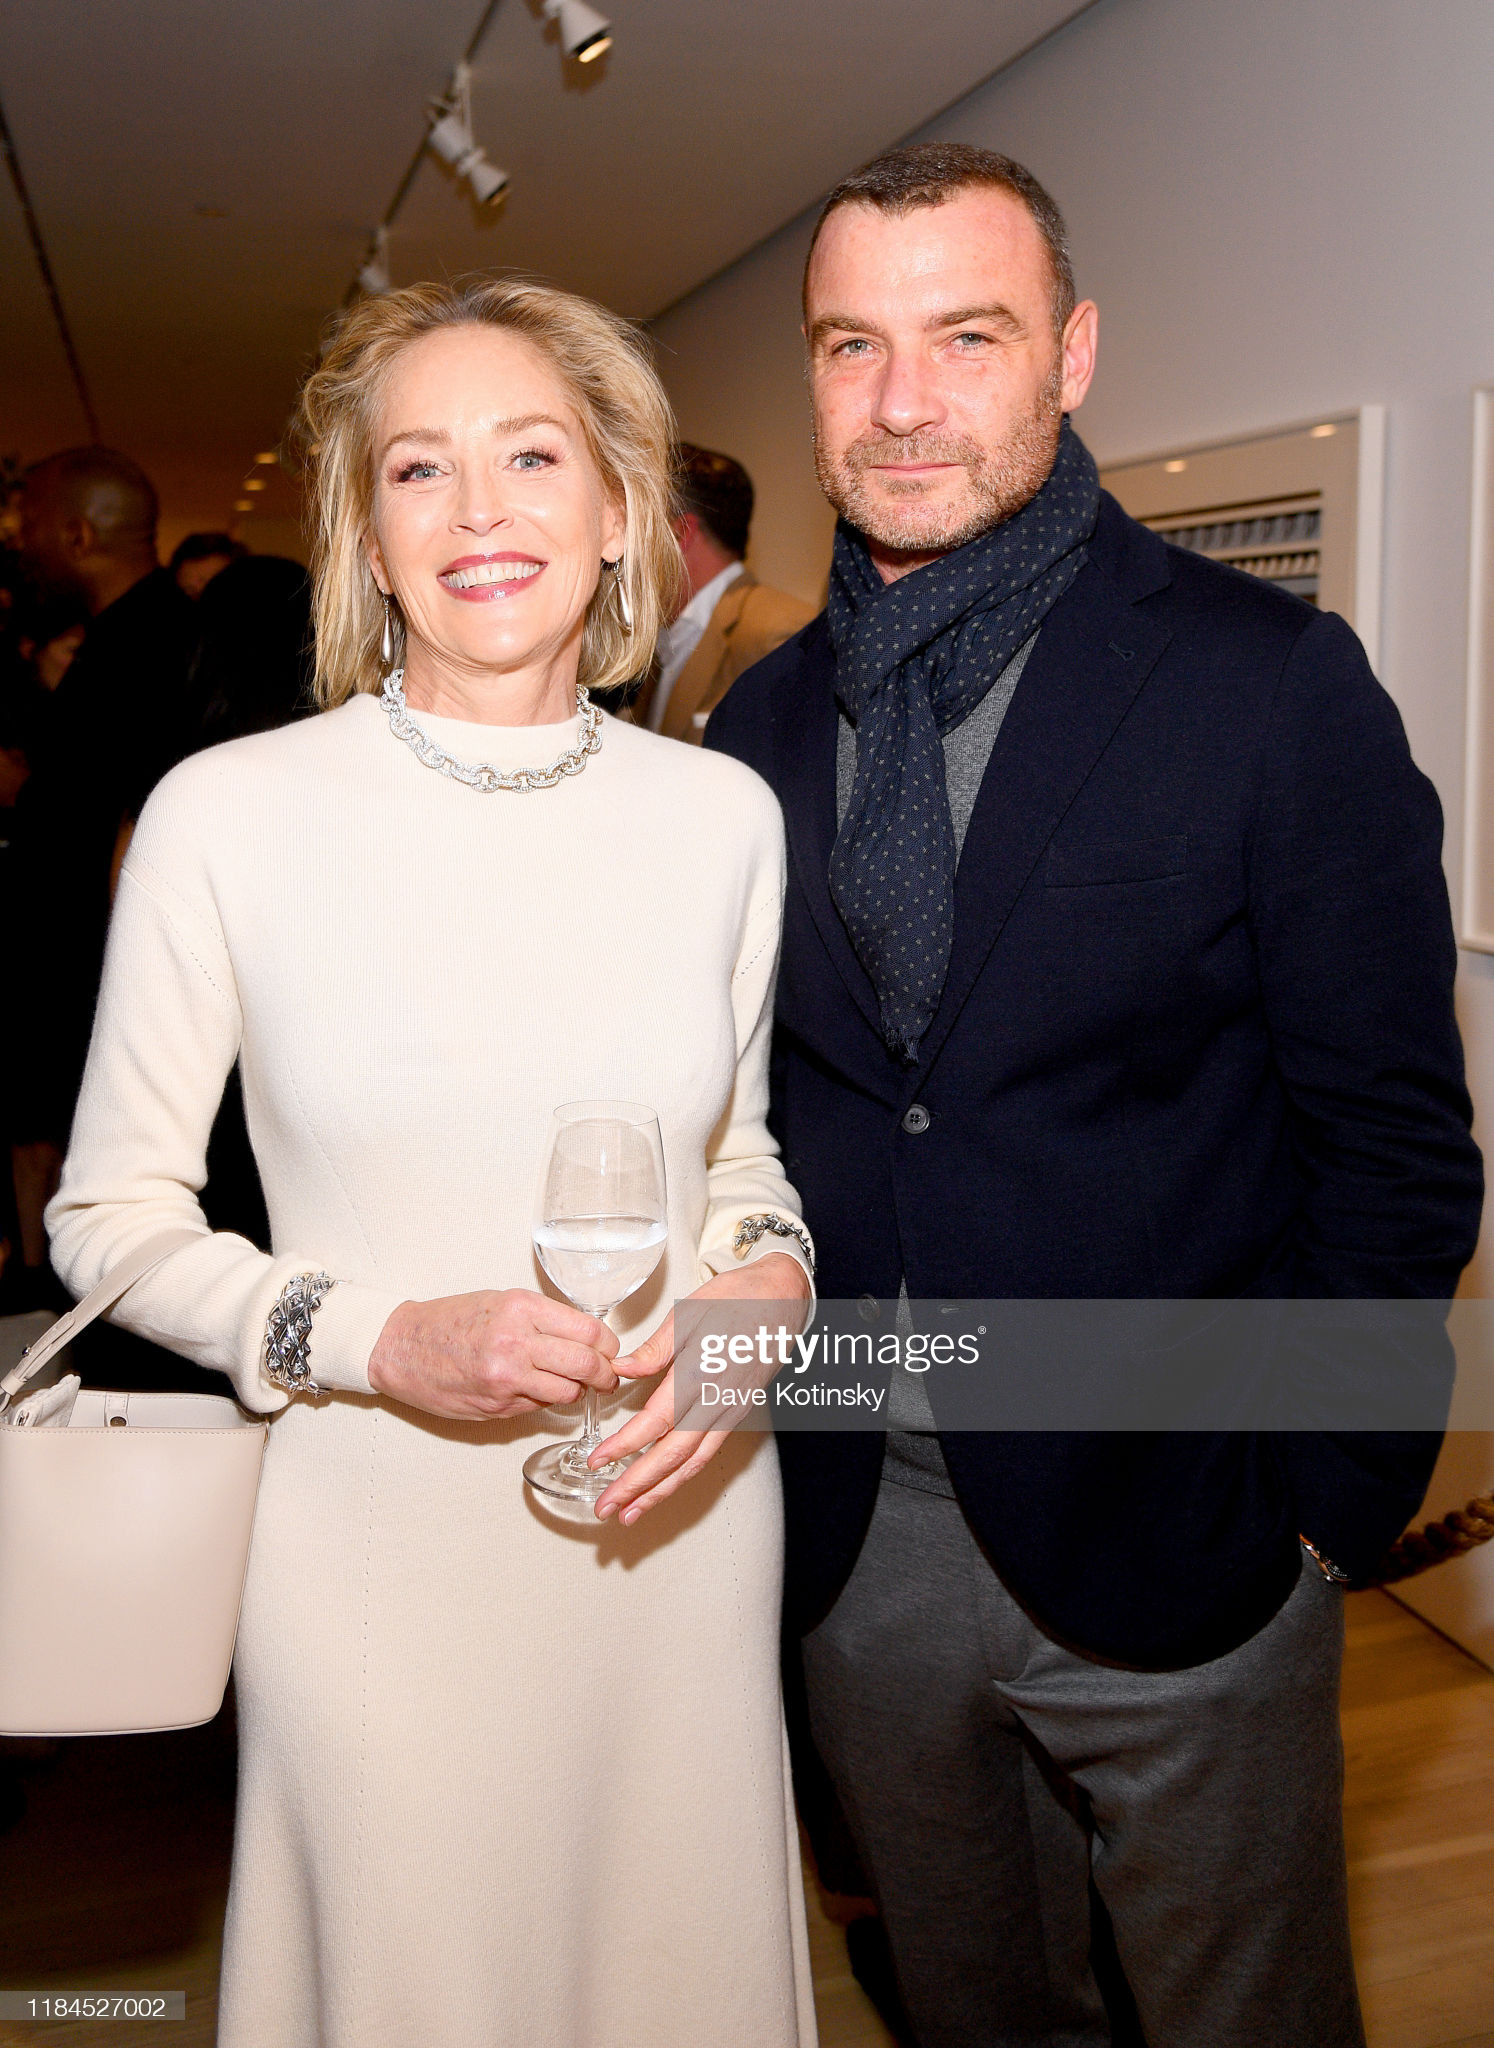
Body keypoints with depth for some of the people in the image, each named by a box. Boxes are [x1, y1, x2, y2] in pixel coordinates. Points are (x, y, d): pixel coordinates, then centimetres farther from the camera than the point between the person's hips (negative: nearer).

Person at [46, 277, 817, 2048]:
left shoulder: (723, 815, -1)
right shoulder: (228, 813, -10)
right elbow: (108, 1213, -3)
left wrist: (766, 1277, -10)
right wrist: (380, 1342, -18)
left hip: (681, 1522, 3)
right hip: (382, 1551, -2)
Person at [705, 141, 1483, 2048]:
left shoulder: (1274, 685, -10)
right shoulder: (761, 723, 3)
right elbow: (748, 1110, 8)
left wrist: (1328, 1509, -9)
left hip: (1169, 1540, -3)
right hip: (852, 1540, 4)